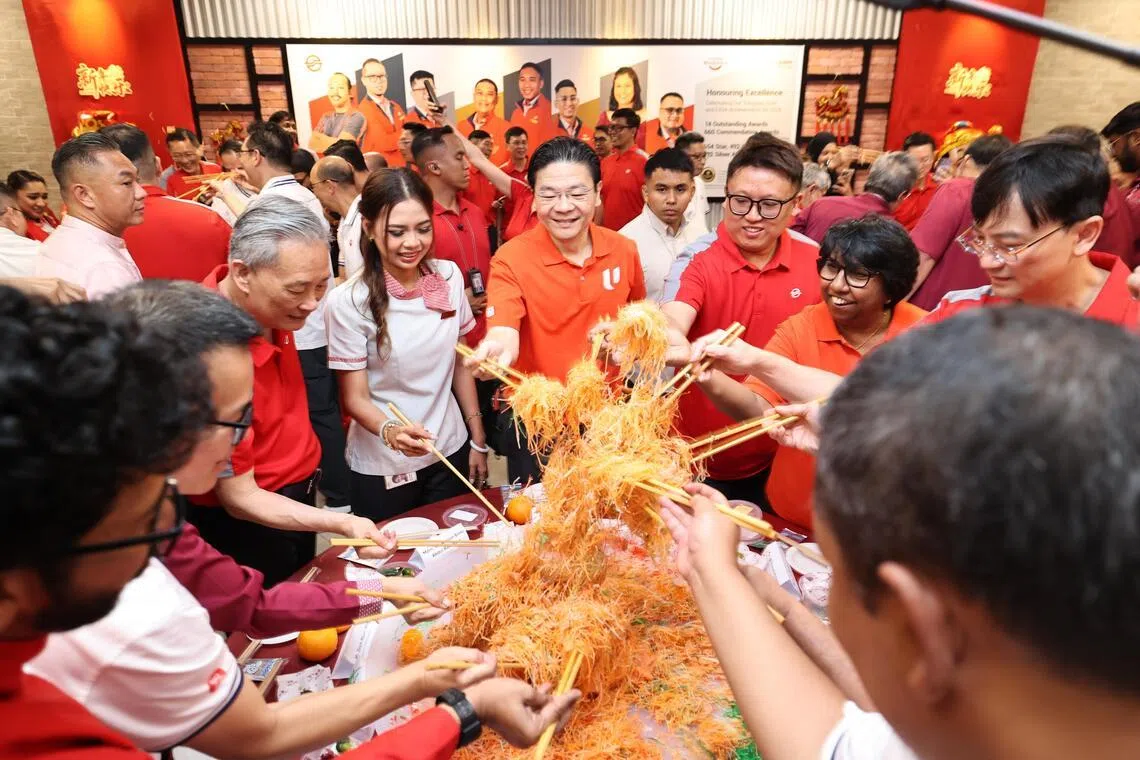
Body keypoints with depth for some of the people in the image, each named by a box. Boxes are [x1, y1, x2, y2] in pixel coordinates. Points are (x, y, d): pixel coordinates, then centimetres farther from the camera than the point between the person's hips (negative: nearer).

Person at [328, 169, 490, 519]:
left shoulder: (450, 277, -4)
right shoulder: (349, 301, -16)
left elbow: (460, 363, 5)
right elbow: (355, 397, -12)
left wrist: (477, 440, 7)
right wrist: (389, 430, -32)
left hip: (451, 451, 4)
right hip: (382, 467, -3)